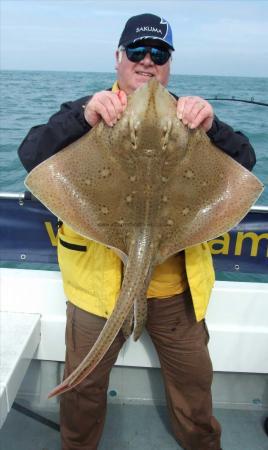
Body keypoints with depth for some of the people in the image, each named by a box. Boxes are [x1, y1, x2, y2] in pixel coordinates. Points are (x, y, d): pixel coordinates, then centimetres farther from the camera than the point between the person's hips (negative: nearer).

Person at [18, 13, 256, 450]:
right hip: (99, 278, -1)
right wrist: (85, 117, -28)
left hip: (175, 282, 2)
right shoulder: (87, 111, 1)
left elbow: (245, 161, -5)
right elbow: (31, 155, -13)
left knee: (194, 378, 20)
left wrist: (211, 126, -24)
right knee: (84, 384, 17)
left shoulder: (188, 116, 6)